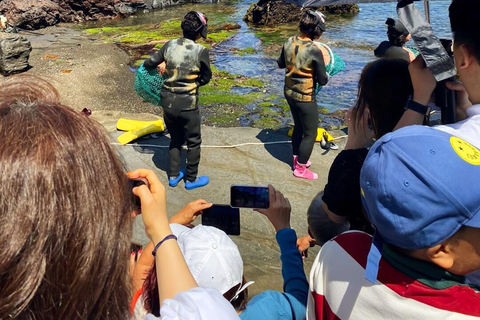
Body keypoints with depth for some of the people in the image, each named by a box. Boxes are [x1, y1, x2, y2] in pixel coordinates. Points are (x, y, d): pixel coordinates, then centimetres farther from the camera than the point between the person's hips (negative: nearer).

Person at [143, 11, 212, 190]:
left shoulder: (170, 45, -3)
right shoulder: (201, 51, -13)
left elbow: (149, 65, 2)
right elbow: (206, 77, -1)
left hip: (168, 101, 5)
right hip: (187, 103, -5)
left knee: (175, 139, 22)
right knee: (193, 142, 14)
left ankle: (174, 176, 32)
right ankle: (191, 179, 26)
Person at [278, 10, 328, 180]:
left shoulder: (289, 42, -6)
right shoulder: (314, 51, -25)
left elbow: (280, 64, 11)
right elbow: (322, 81, -16)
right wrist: (324, 75, 4)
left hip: (289, 92, 7)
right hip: (305, 97, -7)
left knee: (299, 127, 25)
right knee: (310, 133, 9)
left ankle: (297, 159, 40)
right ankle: (300, 169, 19)